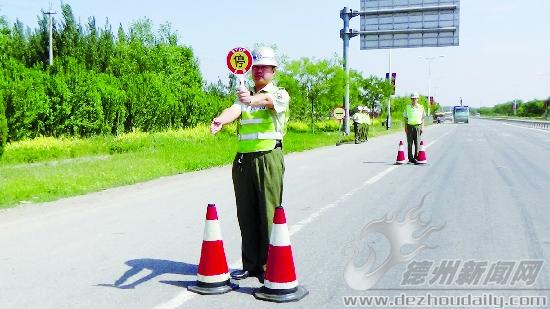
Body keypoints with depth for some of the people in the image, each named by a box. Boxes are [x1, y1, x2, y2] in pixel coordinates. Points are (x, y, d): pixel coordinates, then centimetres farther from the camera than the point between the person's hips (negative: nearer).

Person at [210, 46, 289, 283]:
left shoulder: (279, 94, 5)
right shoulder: (245, 96, 19)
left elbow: (270, 101, -21)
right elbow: (234, 110, -4)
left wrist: (253, 100, -44)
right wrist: (219, 120, -27)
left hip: (268, 158, -5)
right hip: (242, 159, 5)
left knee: (269, 213, -3)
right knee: (246, 214, 7)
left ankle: (269, 267, 6)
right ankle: (250, 264, 17)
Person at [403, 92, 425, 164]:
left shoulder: (421, 107, 7)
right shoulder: (407, 107, 8)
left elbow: (422, 118, 8)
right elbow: (405, 118, 8)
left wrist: (422, 127, -1)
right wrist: (405, 128, 1)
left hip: (417, 126, 0)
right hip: (410, 126, 0)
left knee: (417, 143, -1)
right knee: (409, 143, 1)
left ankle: (416, 158, 4)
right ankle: (410, 158, 5)